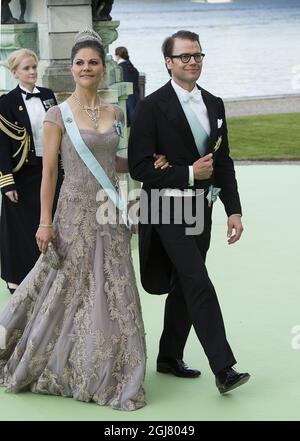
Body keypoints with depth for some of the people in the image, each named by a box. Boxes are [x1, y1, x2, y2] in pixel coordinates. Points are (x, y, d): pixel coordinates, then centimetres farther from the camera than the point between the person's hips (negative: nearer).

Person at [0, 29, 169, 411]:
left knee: (114, 295, 5)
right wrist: (45, 222, -11)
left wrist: (146, 165, 3)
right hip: (75, 211, -4)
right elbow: (48, 172, -6)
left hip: (109, 213, 5)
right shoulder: (58, 115, -6)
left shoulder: (116, 114, 8)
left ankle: (109, 375, 18)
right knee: (67, 292, 2)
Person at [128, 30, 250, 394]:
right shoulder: (152, 107, -10)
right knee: (199, 285, -14)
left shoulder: (214, 104, 9)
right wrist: (189, 173, -15)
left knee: (183, 287, 14)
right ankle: (223, 368, -16)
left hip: (201, 208, 7)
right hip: (167, 209, -6)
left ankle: (169, 357, 28)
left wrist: (233, 209, 6)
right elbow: (139, 167, -12)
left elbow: (223, 162, 12)